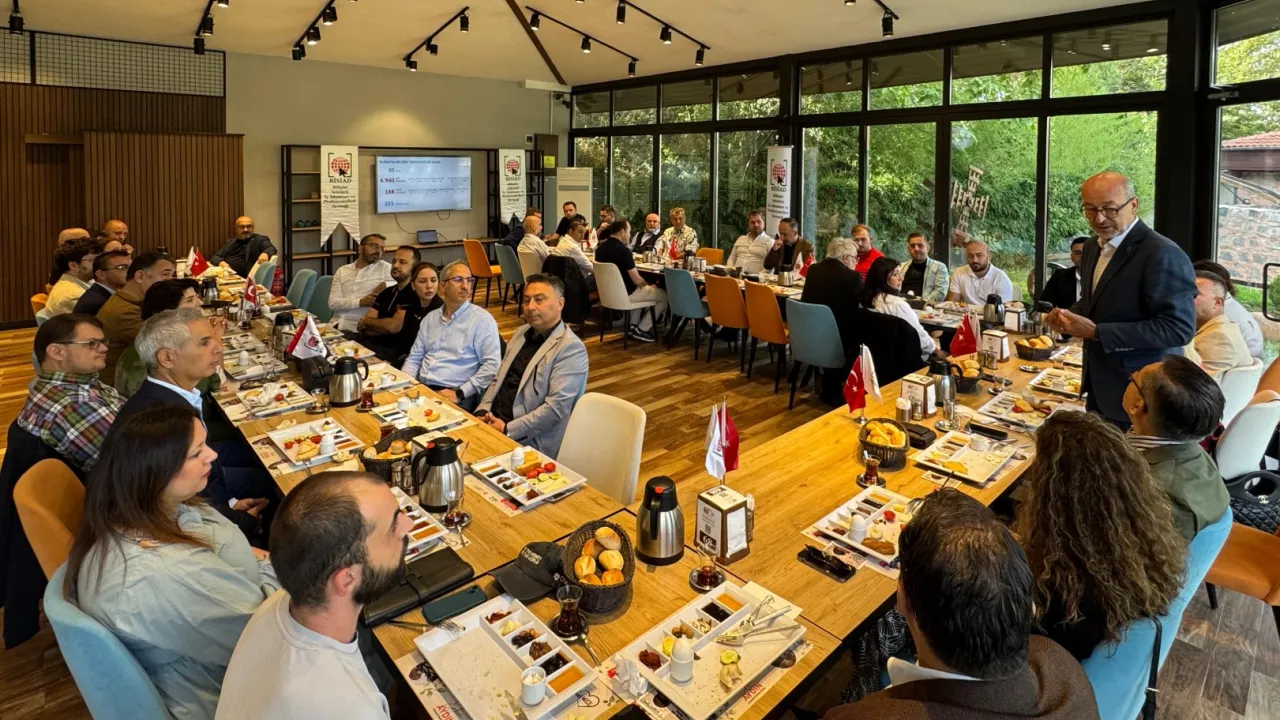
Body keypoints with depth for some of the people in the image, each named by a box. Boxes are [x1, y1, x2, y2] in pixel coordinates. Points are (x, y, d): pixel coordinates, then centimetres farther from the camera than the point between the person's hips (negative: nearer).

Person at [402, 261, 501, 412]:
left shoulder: (482, 319, -1)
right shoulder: (430, 318, 18)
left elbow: (492, 365, -9)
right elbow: (414, 358, 21)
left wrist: (460, 394, -16)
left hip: (453, 396, -5)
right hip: (420, 388, 5)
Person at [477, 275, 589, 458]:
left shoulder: (570, 348, -14)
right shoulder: (522, 333, 13)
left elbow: (556, 407, -21)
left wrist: (507, 430, -19)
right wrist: (483, 412, 1)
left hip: (529, 442, -7)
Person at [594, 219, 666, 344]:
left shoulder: (601, 248, 3)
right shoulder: (623, 250, -22)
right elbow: (637, 280, -19)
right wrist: (649, 285, 0)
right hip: (624, 294, -9)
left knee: (641, 288, 36)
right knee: (664, 295, 6)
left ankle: (633, 325, 29)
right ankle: (641, 330, 6)